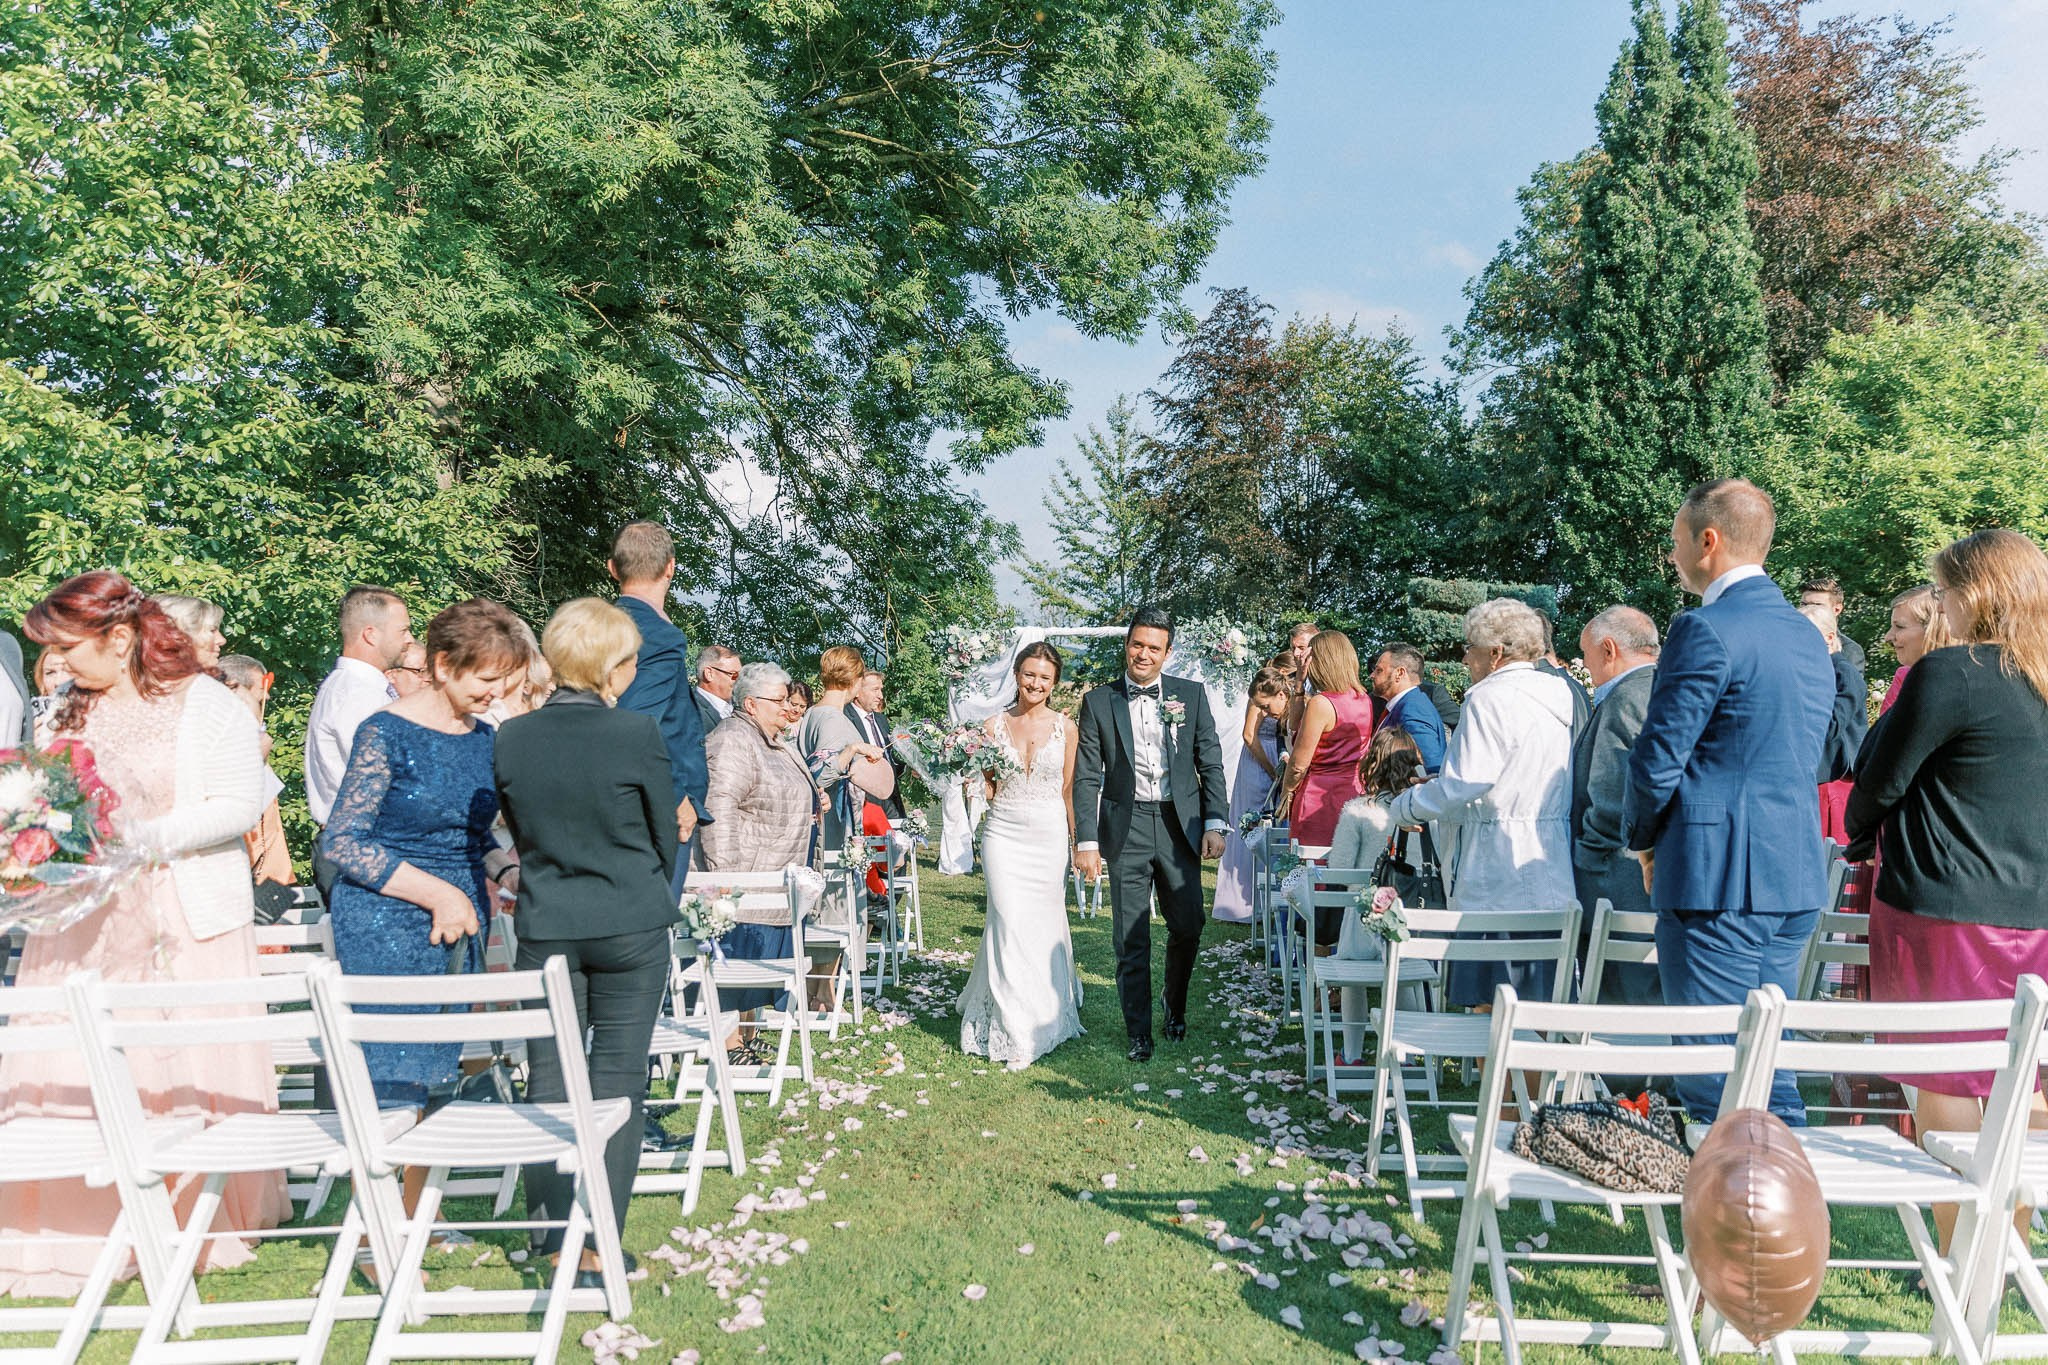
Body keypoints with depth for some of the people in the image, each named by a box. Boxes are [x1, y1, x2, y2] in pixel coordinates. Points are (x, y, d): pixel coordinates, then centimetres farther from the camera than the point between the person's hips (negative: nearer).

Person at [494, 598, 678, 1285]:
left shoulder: (511, 738, -3)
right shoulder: (636, 733, -13)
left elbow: (519, 832, 9)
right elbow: (665, 836, -2)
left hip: (544, 926, 3)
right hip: (632, 927, -3)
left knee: (549, 1075, 12)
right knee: (618, 1077, 6)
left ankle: (555, 1236, 21)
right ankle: (599, 1242, 12)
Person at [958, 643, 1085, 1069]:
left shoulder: (1065, 729, 2)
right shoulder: (995, 725, 3)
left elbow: (1069, 791, 7)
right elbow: (988, 791, 7)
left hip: (1049, 834, 0)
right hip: (1004, 833, 0)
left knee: (1044, 925, 8)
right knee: (1010, 925, -5)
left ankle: (1044, 1015, 28)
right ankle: (1015, 1034, 4)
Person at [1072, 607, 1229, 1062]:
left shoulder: (1192, 695, 5)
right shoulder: (1098, 702, 2)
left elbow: (1211, 764, 5)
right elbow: (1087, 777, 0)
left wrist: (1214, 824, -3)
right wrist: (1085, 841, -7)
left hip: (1179, 825, 1)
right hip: (1126, 829, -1)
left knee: (1188, 927, 6)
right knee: (1131, 940, 5)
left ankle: (1175, 1003, 34)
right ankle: (1139, 1032, 19)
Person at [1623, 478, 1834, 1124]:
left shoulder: (1706, 629, -14)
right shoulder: (1809, 636, 14)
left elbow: (1658, 759, -15)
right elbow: (1810, 757, 19)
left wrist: (1643, 841, 3)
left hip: (1718, 877, -9)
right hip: (1796, 878, 9)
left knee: (1712, 1082, -1)